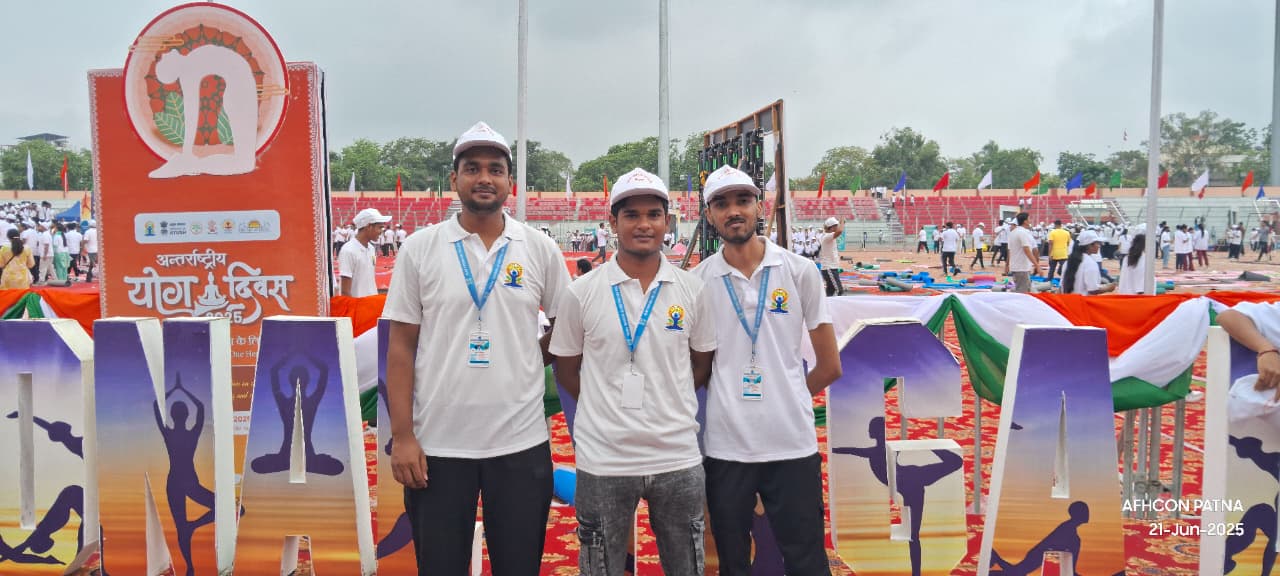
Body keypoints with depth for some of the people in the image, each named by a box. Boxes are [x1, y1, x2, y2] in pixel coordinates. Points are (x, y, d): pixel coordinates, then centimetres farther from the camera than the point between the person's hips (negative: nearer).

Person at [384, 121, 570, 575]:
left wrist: (530, 360, 0)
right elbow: (401, 346, -1)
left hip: (521, 442, 1)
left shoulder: (541, 249, 2)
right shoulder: (419, 248, 0)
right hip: (438, 443, 0)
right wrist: (401, 435, -5)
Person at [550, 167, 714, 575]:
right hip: (603, 460, -1)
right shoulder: (582, 292, -4)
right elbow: (566, 370, 5)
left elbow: (702, 365, 12)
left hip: (678, 457, 2)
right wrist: (610, 407, 0)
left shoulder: (692, 290, 1)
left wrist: (666, 403, 3)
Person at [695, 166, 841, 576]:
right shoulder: (696, 281, 0)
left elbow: (829, 366, 5)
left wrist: (786, 401, 9)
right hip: (724, 446, 1)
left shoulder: (799, 272, 0)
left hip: (793, 444, 0)